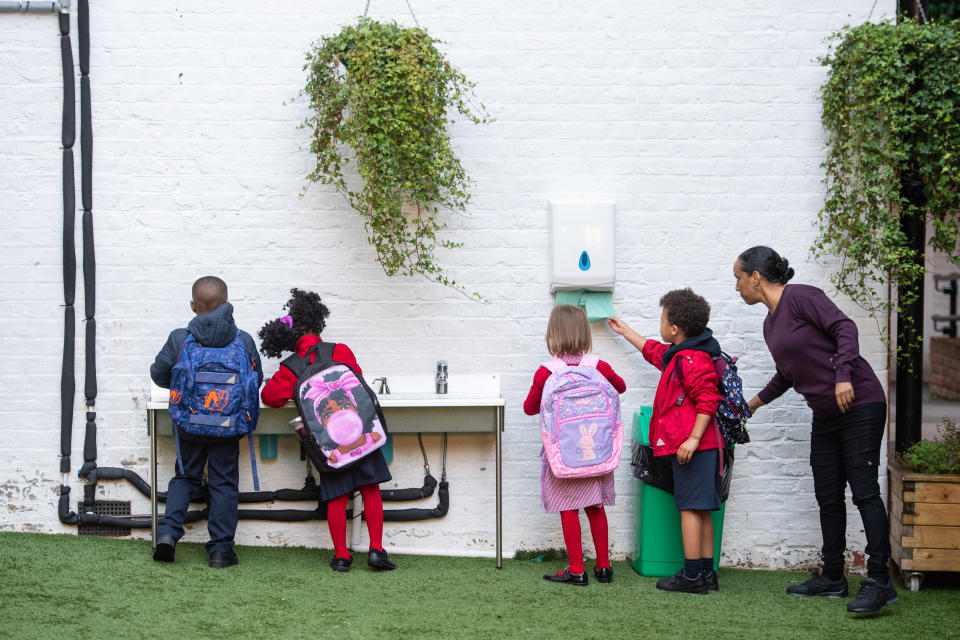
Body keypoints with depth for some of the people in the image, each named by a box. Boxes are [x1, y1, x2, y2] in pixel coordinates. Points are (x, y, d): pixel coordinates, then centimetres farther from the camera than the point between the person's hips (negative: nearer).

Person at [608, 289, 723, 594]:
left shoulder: (692, 359, -15)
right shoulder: (677, 354, 18)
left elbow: (707, 401, -23)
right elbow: (654, 351, 39)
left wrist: (693, 438, -26)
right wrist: (626, 332, 50)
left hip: (693, 446, -11)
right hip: (703, 446, 11)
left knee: (690, 508, -7)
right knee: (701, 510, 11)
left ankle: (692, 575, -5)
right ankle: (706, 573, 14)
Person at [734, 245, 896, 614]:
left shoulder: (800, 297, -10)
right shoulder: (770, 323, 16)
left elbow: (844, 327, -19)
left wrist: (844, 376, -30)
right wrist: (753, 404, 35)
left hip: (859, 404, -9)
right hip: (825, 417, 9)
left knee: (864, 490, -10)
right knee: (828, 497, 10)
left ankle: (879, 581, -10)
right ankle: (832, 578, 17)